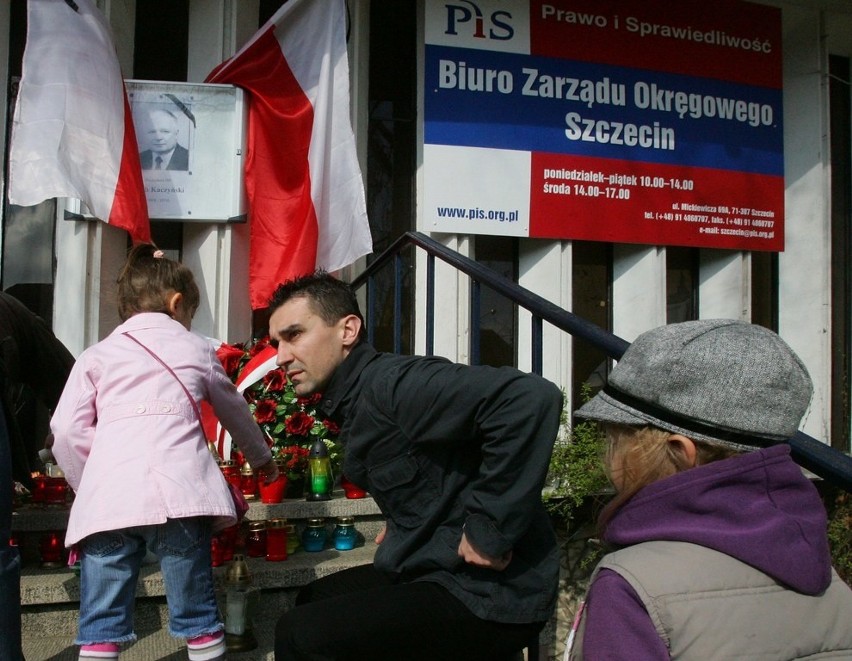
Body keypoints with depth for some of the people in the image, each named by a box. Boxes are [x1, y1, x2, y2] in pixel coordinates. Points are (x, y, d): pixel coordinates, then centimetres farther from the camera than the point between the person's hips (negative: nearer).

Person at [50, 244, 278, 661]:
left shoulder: (96, 355, 19)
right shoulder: (197, 349, 21)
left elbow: (67, 431, 7)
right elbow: (235, 411, 34)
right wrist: (261, 458, 49)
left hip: (108, 497, 1)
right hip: (179, 492, 0)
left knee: (100, 624, 8)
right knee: (197, 615, 10)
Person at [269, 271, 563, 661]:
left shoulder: (392, 383, -22)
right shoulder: (351, 405, 9)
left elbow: (531, 398, -35)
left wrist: (489, 530, -28)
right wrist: (401, 526, 10)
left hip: (490, 596, -10)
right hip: (436, 571, 10)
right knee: (312, 601, 24)